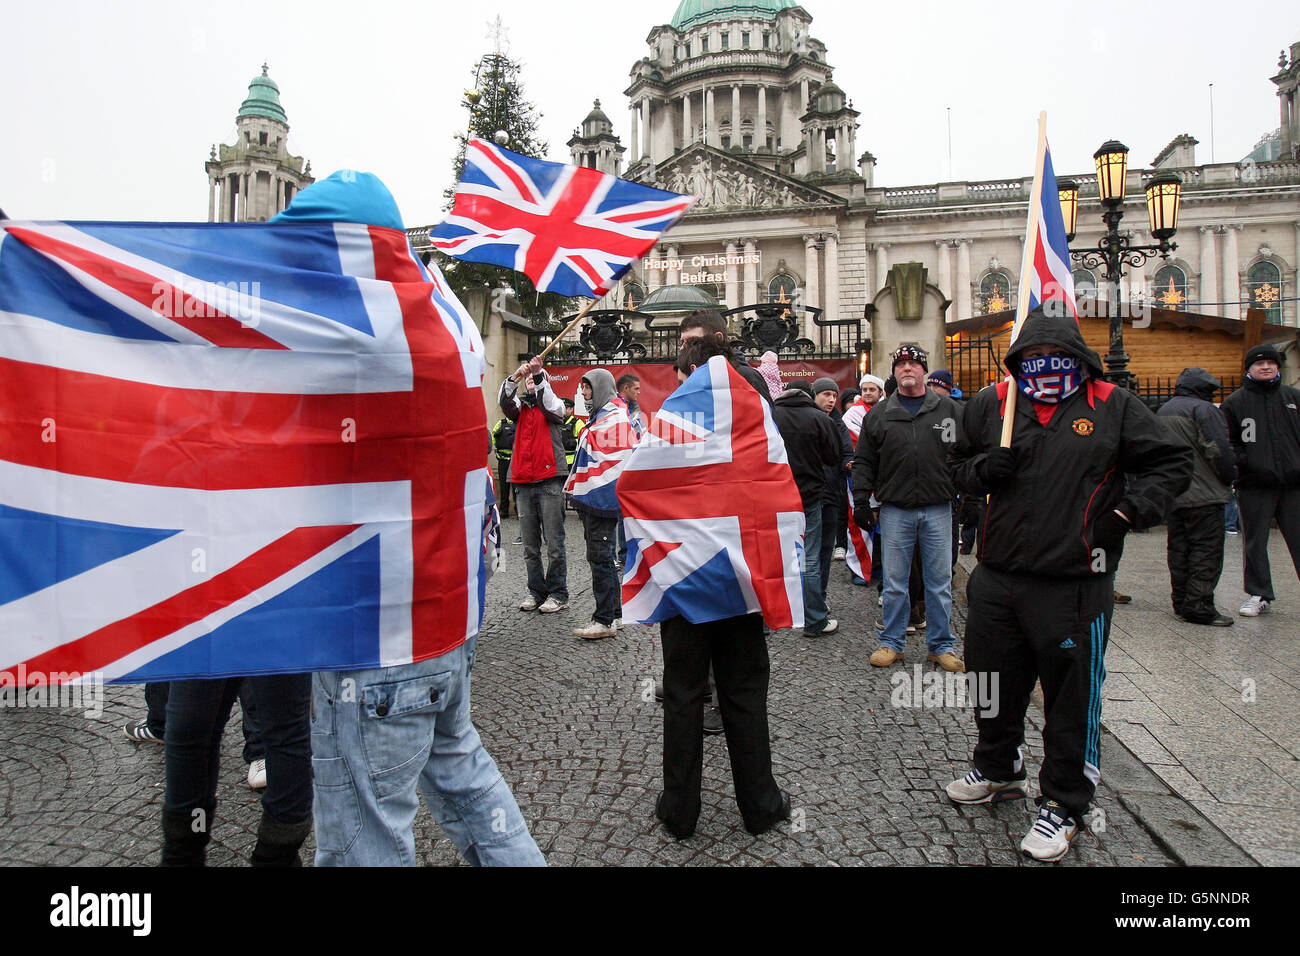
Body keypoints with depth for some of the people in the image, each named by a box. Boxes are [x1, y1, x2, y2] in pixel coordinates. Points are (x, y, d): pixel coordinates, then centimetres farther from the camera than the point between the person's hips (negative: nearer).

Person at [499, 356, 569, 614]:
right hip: (523, 484, 4)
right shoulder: (520, 407, 16)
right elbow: (504, 402, -5)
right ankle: (536, 591, 19)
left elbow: (551, 405, -15)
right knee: (530, 546, 9)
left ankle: (558, 594, 5)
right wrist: (515, 377, -20)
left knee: (554, 544, -2)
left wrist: (539, 375, -24)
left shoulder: (553, 406, 8)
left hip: (549, 482, -4)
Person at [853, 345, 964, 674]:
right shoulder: (878, 415, 8)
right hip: (895, 511, 0)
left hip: (938, 510, 0)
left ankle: (941, 646, 19)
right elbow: (864, 461, 9)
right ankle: (892, 643, 18)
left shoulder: (948, 410, 7)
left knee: (940, 581, 7)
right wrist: (861, 497, -1)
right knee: (894, 582, 6)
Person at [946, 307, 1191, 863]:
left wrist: (1134, 508, -7)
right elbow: (960, 469, 15)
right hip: (997, 578, 4)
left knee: (1072, 696, 5)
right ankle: (998, 770, 42)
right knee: (993, 680, 18)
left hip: (1075, 586, -3)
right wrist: (986, 468, -7)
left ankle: (1063, 804, 25)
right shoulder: (991, 405, 6)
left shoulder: (1113, 406, 1)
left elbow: (1172, 460, 8)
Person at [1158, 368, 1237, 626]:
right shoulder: (1203, 409, -11)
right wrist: (1230, 479, -1)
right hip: (1203, 495, -8)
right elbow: (1219, 451, -16)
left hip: (1172, 495, 8)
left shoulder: (1162, 412, 16)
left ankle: (1181, 602, 17)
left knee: (1179, 549, 12)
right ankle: (1199, 606, -6)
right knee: (1206, 549, -4)